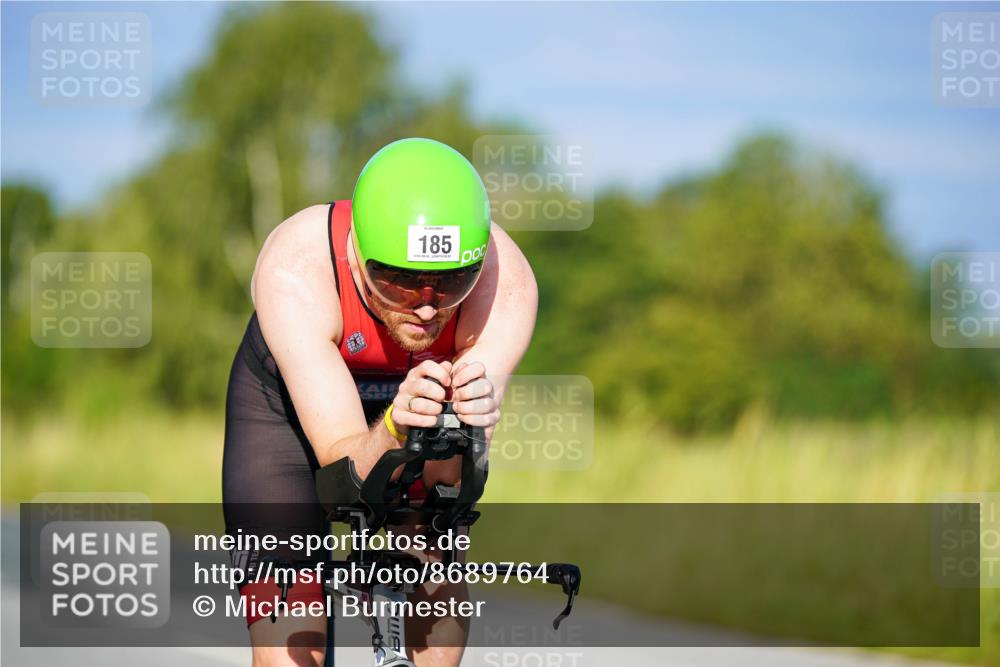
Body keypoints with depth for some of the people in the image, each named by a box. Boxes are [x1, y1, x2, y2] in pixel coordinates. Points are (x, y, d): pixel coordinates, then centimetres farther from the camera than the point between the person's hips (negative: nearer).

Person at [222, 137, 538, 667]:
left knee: (435, 582, -22)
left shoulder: (507, 282, -34)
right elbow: (345, 465, -39)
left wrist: (466, 421, -57)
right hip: (286, 402, -2)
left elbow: (443, 478, -36)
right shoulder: (294, 270, -39)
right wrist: (395, 433, -60)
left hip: (410, 394, 2)